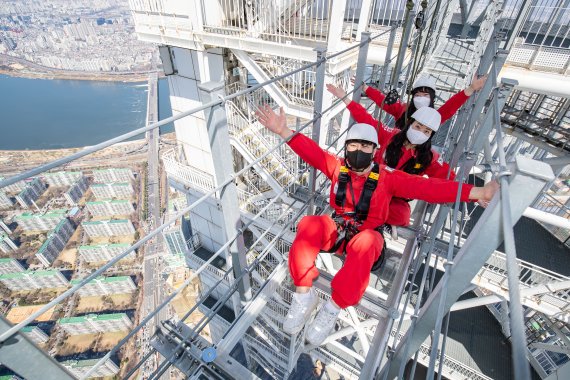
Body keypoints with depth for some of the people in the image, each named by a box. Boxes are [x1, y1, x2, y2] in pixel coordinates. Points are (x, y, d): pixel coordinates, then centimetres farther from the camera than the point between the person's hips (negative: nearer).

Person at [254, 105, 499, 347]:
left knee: (366, 242, -38)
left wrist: (476, 192, -21)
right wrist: (284, 132, -23)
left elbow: (427, 188, -12)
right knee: (308, 225, -29)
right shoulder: (338, 167, 0)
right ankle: (304, 294, -19)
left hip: (366, 235, -1)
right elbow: (312, 151, -9)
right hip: (336, 229, 2)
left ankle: (333, 308, -24)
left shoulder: (386, 177, -5)